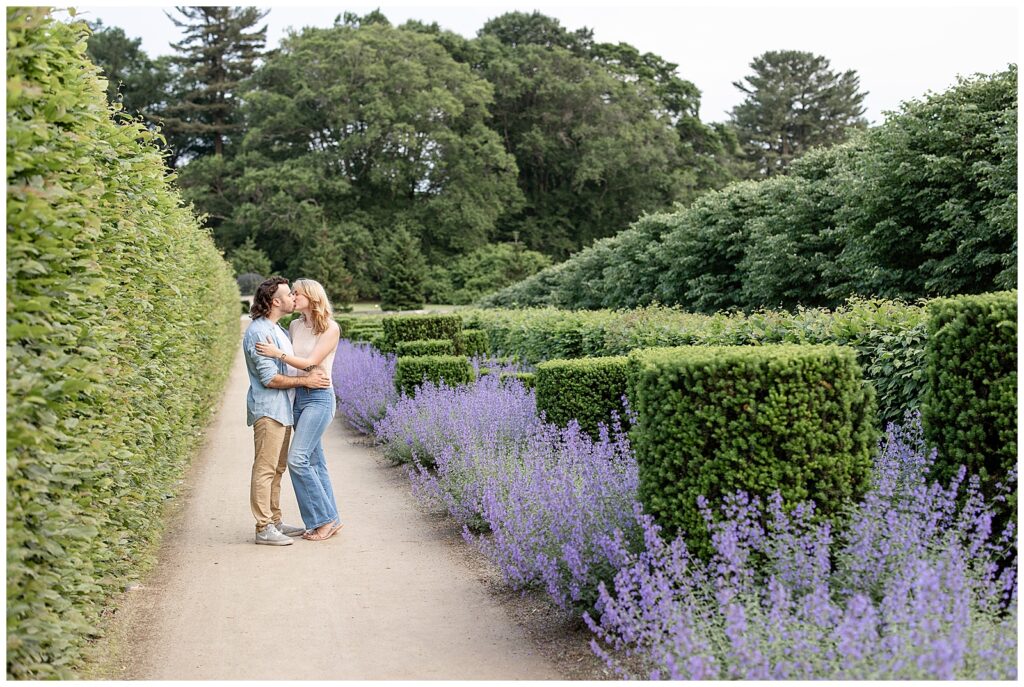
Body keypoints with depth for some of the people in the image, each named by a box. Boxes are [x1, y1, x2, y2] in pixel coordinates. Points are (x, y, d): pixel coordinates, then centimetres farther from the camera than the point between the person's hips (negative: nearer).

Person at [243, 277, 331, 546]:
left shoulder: (277, 329, 16)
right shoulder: (258, 332, -16)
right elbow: (269, 378, -20)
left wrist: (312, 375, 10)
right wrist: (305, 381, -13)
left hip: (282, 409, 10)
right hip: (268, 409, -10)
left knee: (277, 468, 14)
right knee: (265, 468, -6)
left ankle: (275, 521, 22)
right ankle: (264, 528, -3)